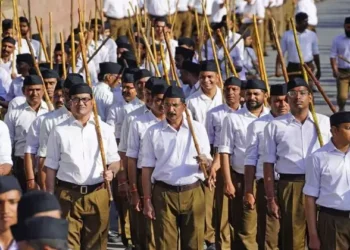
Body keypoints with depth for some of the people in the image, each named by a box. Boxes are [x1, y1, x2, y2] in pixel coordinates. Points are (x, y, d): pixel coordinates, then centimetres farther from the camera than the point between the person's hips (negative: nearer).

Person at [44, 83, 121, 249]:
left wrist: (111, 172, -12)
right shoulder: (59, 131, 3)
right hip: (67, 195, -1)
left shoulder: (104, 129, 6)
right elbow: (51, 166, 5)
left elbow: (115, 160, 11)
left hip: (97, 194, 1)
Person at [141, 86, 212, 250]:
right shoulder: (153, 132, 2)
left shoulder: (197, 129, 5)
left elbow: (208, 162, 8)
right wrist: (147, 200, -1)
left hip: (193, 193, 1)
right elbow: (147, 169, 3)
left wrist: (206, 162, -17)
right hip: (164, 194, -1)